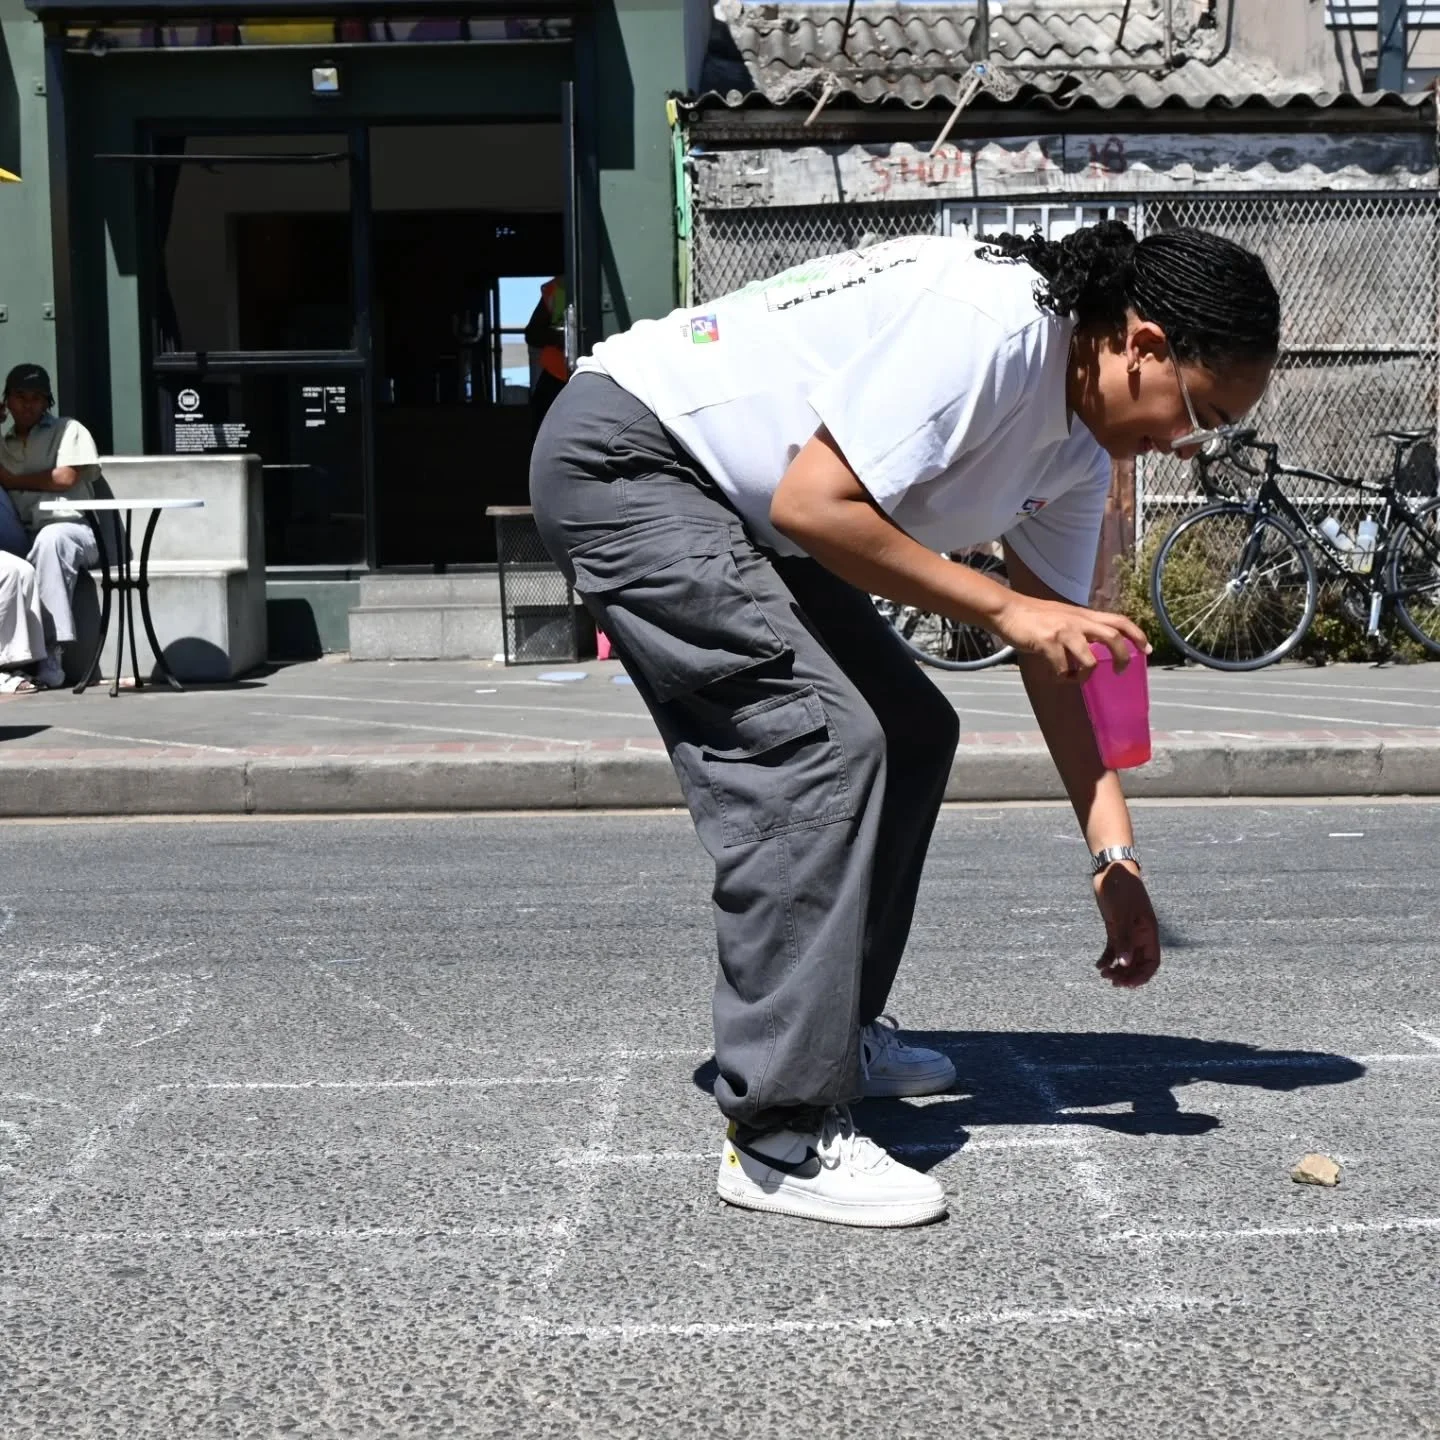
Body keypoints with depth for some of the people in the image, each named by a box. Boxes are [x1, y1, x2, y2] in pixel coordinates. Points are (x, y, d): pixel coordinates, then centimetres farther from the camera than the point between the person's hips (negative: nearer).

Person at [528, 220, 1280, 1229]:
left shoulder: (1079, 453, 4)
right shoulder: (989, 324, -25)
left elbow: (1059, 653, 8)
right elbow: (813, 505, -28)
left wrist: (1116, 854, 3)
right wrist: (1003, 607, -23)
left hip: (734, 508, 10)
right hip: (621, 456, -10)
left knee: (910, 732, 12)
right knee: (819, 741, -20)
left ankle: (840, 1035, 22)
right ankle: (782, 1142, -17)